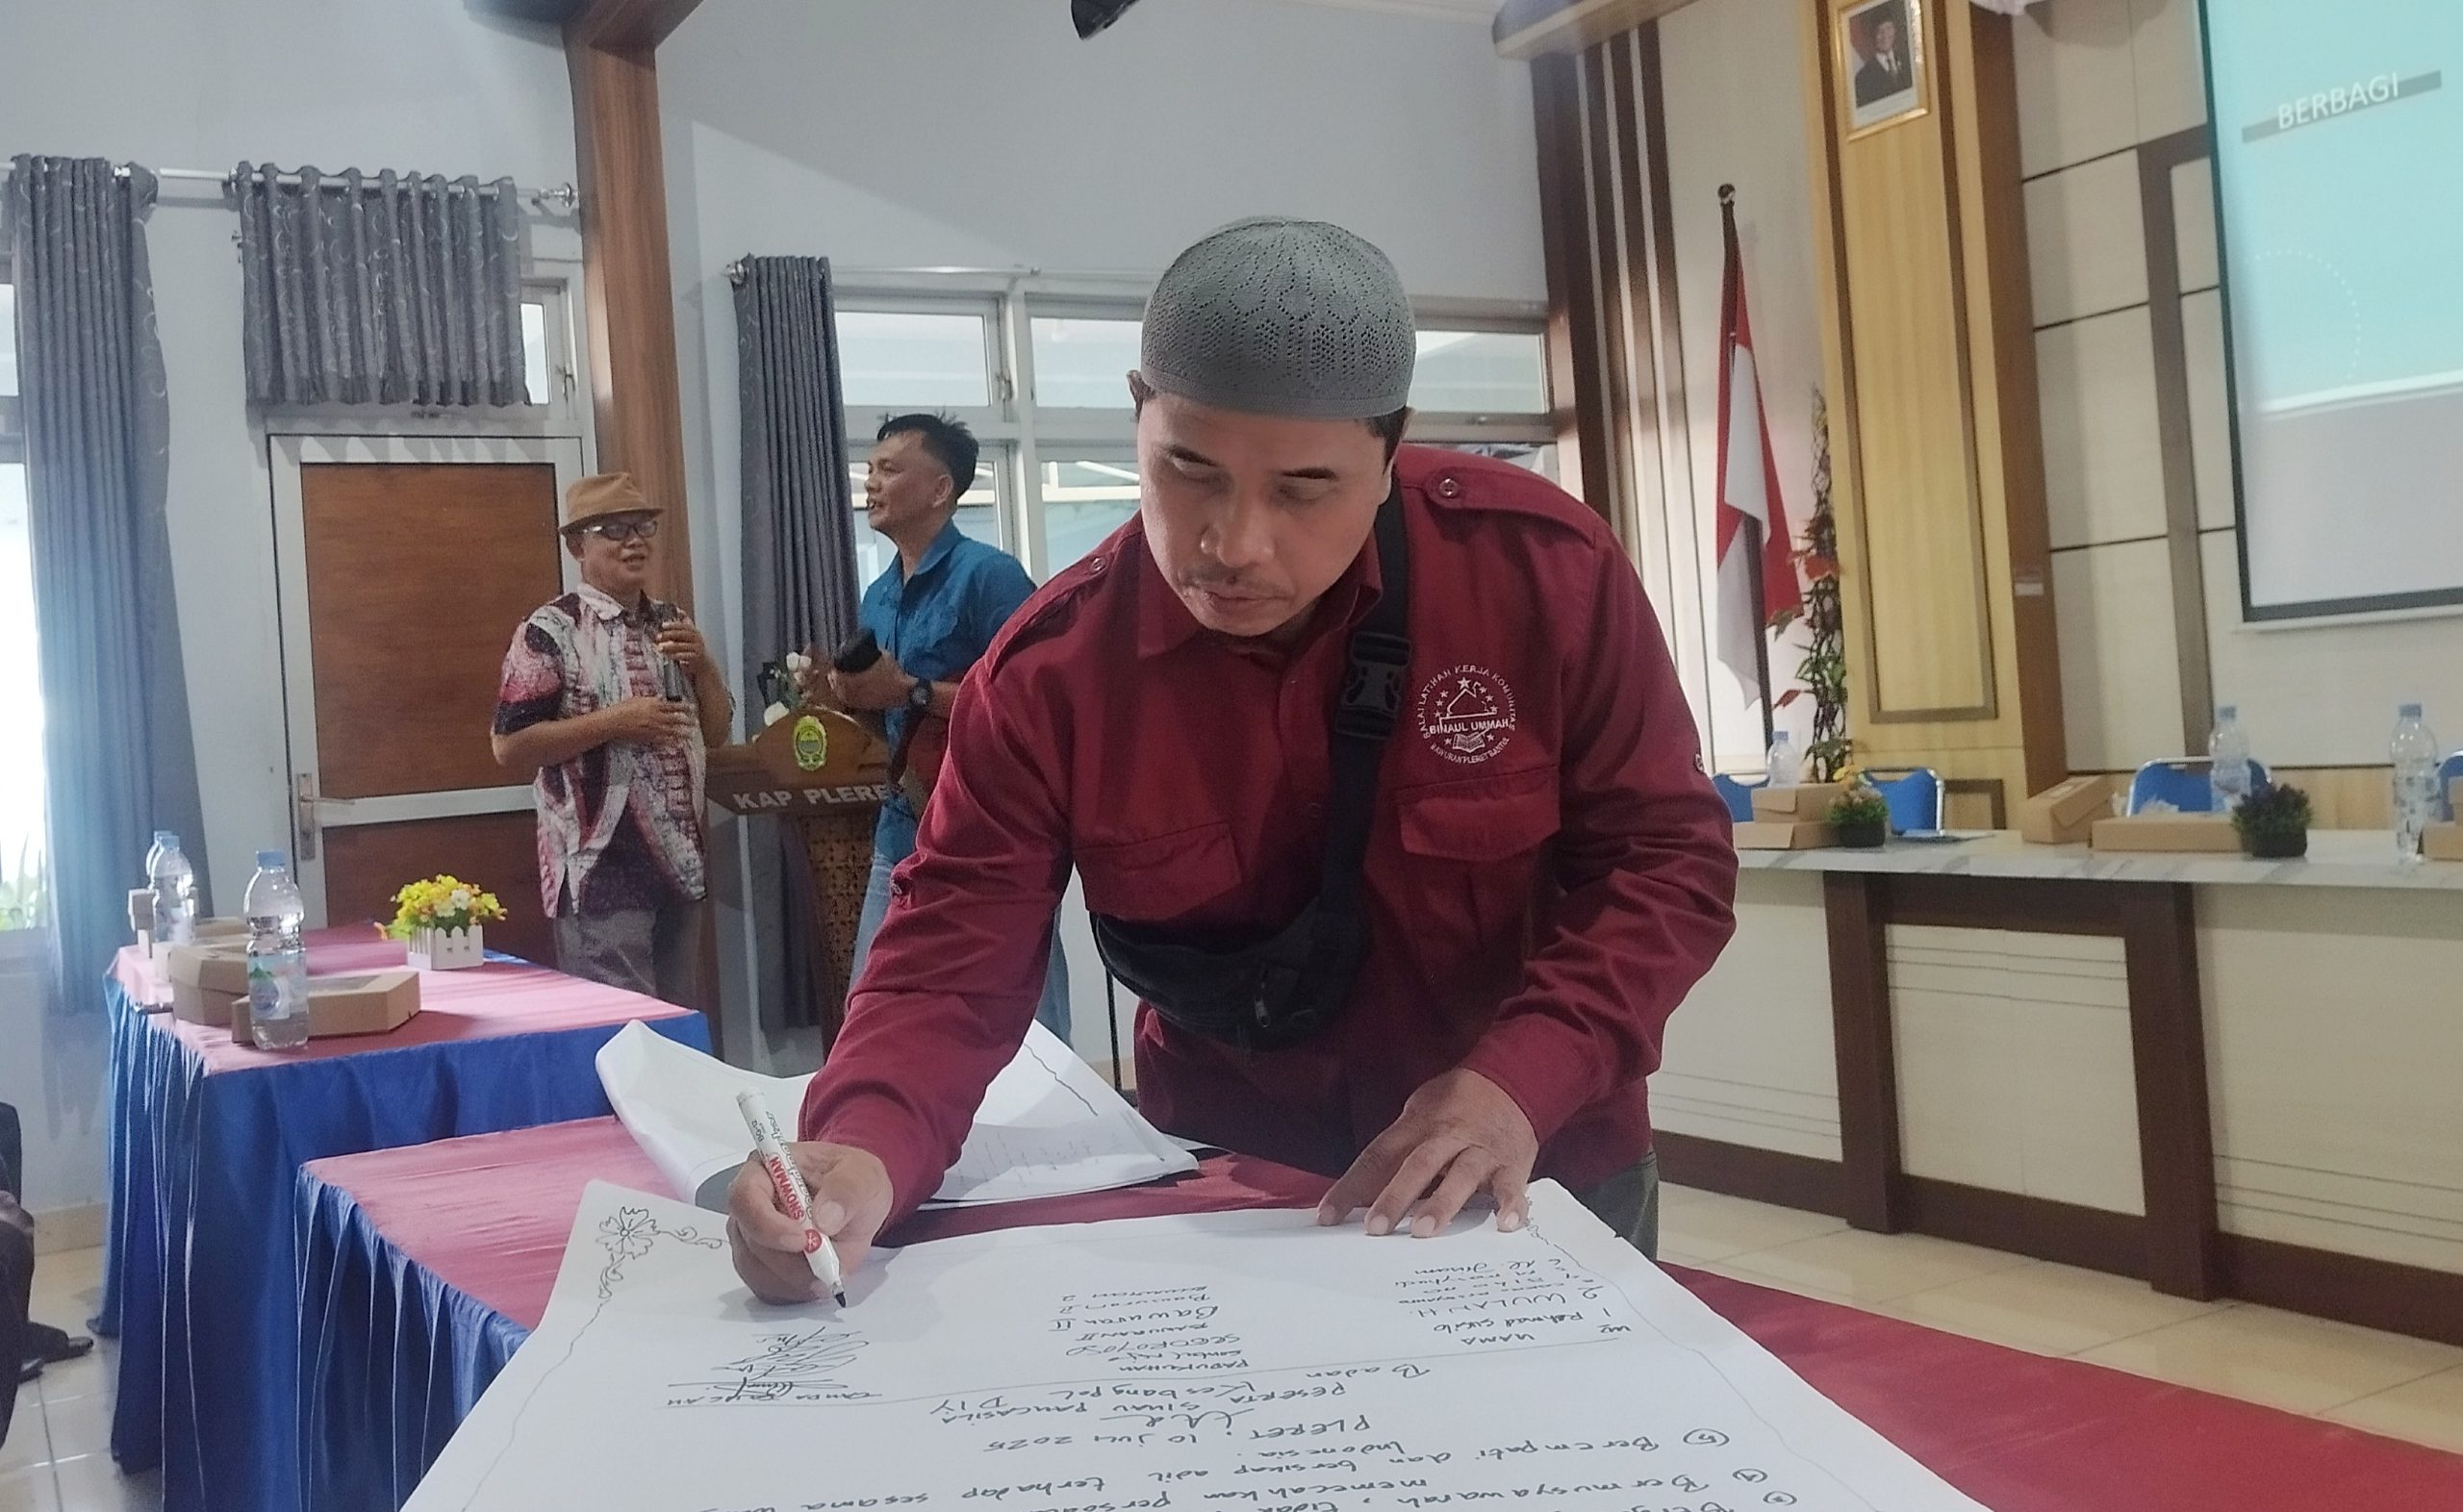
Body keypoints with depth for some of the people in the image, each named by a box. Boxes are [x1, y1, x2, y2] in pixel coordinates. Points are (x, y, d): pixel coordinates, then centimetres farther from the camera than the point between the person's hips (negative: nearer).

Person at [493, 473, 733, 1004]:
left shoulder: (671, 623, 13)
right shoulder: (550, 632, -8)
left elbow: (716, 733, 16)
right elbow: (509, 746, -13)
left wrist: (703, 663, -2)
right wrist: (614, 722, -20)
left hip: (680, 860, 7)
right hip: (603, 871, -7)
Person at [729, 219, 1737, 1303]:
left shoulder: (1544, 568, -17)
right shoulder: (1050, 668, -14)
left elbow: (1665, 856, -10)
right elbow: (955, 954, -14)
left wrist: (1524, 1079, -25)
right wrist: (866, 1152, -34)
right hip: (1224, 1193, 0)